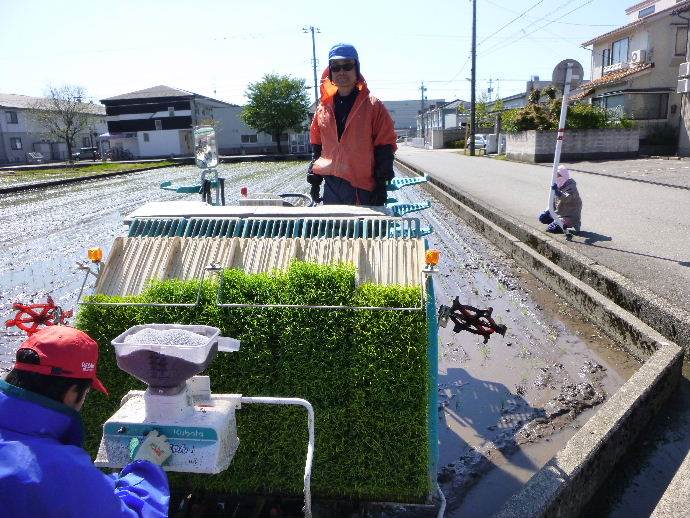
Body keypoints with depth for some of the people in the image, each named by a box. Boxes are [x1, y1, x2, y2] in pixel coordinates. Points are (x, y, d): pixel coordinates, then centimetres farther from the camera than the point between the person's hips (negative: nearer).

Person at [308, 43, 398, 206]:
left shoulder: (373, 106, 1)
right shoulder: (323, 108, 13)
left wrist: (382, 185, -7)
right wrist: (314, 179, 12)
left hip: (363, 189, -4)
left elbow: (385, 147, -2)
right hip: (331, 188, 4)